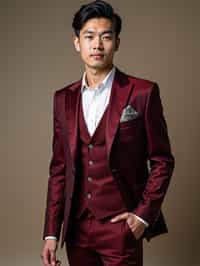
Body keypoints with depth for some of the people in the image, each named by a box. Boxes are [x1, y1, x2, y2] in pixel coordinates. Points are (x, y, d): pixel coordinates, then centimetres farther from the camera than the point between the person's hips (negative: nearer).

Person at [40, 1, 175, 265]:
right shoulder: (63, 98, 7)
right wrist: (51, 233, 5)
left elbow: (162, 161, -1)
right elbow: (59, 168, 8)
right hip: (77, 229, 4)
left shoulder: (143, 92, -6)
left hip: (122, 227, -4)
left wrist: (144, 214, -9)